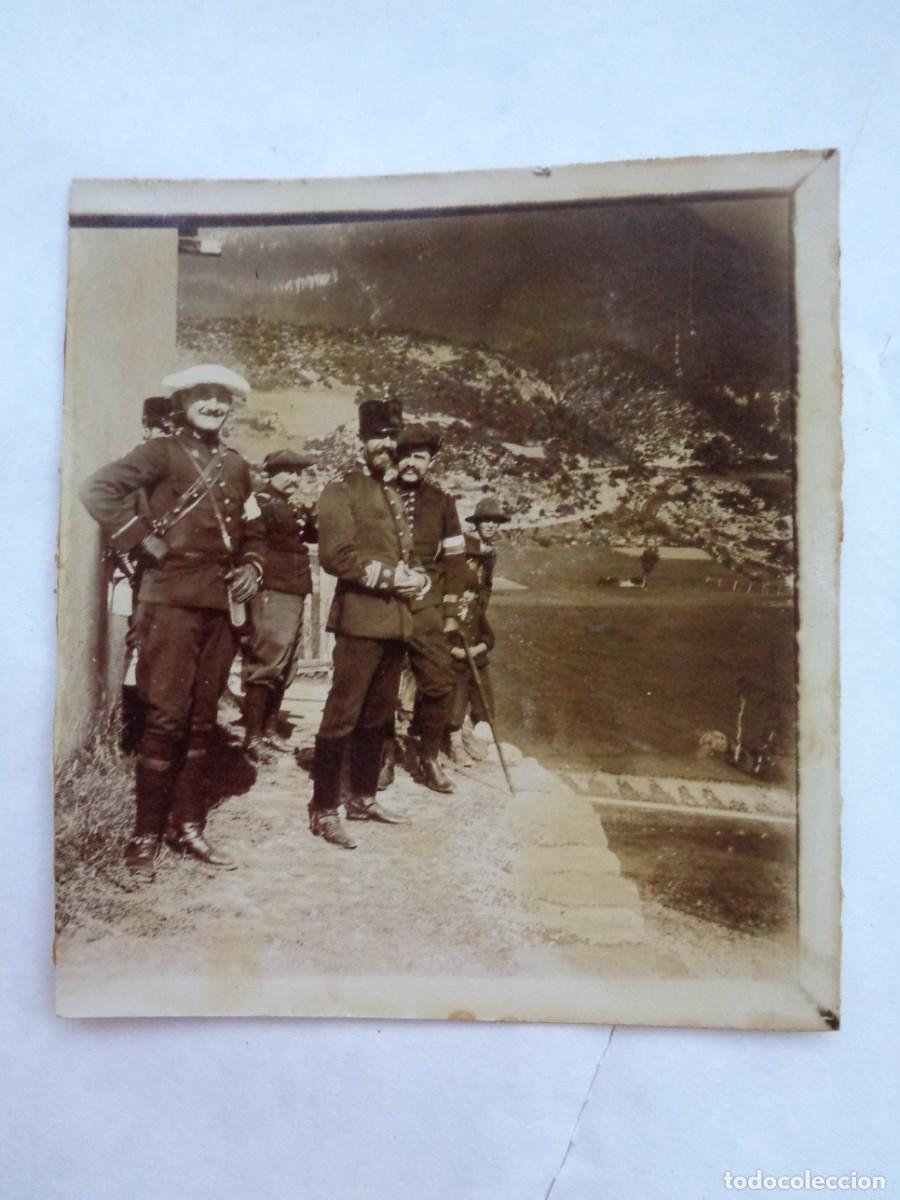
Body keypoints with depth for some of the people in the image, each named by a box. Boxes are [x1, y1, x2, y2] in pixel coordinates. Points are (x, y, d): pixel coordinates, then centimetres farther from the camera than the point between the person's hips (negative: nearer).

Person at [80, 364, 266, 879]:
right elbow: (99, 489, -12)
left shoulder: (236, 466, 16)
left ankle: (188, 826, 21)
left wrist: (251, 568, 6)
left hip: (222, 604, 5)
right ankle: (146, 836, 6)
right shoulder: (162, 452, 0)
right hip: (172, 599, -5)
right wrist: (143, 539, -13)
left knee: (202, 721, 10)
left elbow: (253, 533, 24)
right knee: (166, 719, -6)